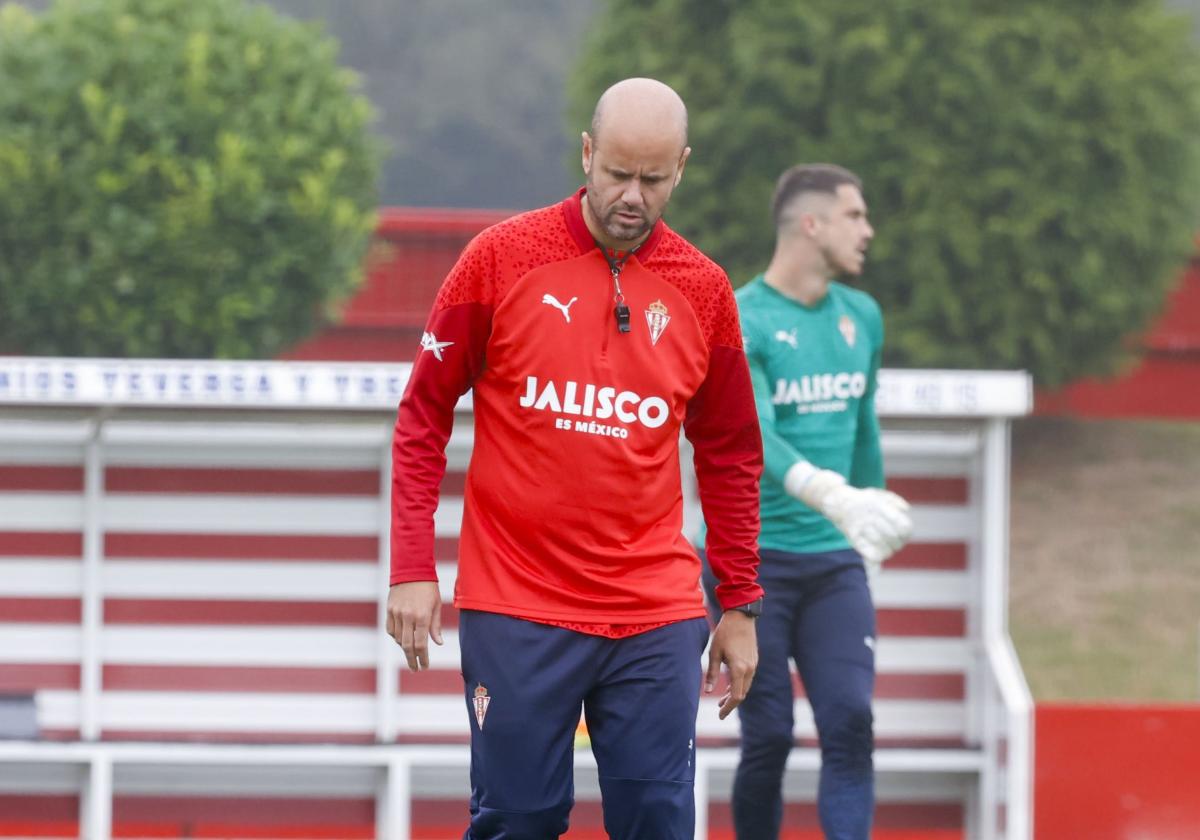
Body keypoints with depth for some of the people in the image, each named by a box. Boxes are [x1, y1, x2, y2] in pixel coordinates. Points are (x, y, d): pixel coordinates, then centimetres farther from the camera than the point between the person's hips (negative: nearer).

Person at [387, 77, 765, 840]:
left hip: (656, 617, 2)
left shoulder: (701, 288, 5)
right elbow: (424, 415, 2)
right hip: (517, 614, -2)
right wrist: (413, 568, -5)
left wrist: (741, 605, 12)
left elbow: (731, 457, 14)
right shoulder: (502, 259, -2)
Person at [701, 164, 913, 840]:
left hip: (835, 562, 5)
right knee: (769, 738, -4)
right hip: (754, 559, -5)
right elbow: (753, 435, -27)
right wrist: (835, 496, -43)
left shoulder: (861, 317, 9)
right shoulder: (740, 322, -13)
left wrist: (873, 526, 25)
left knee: (851, 723, -9)